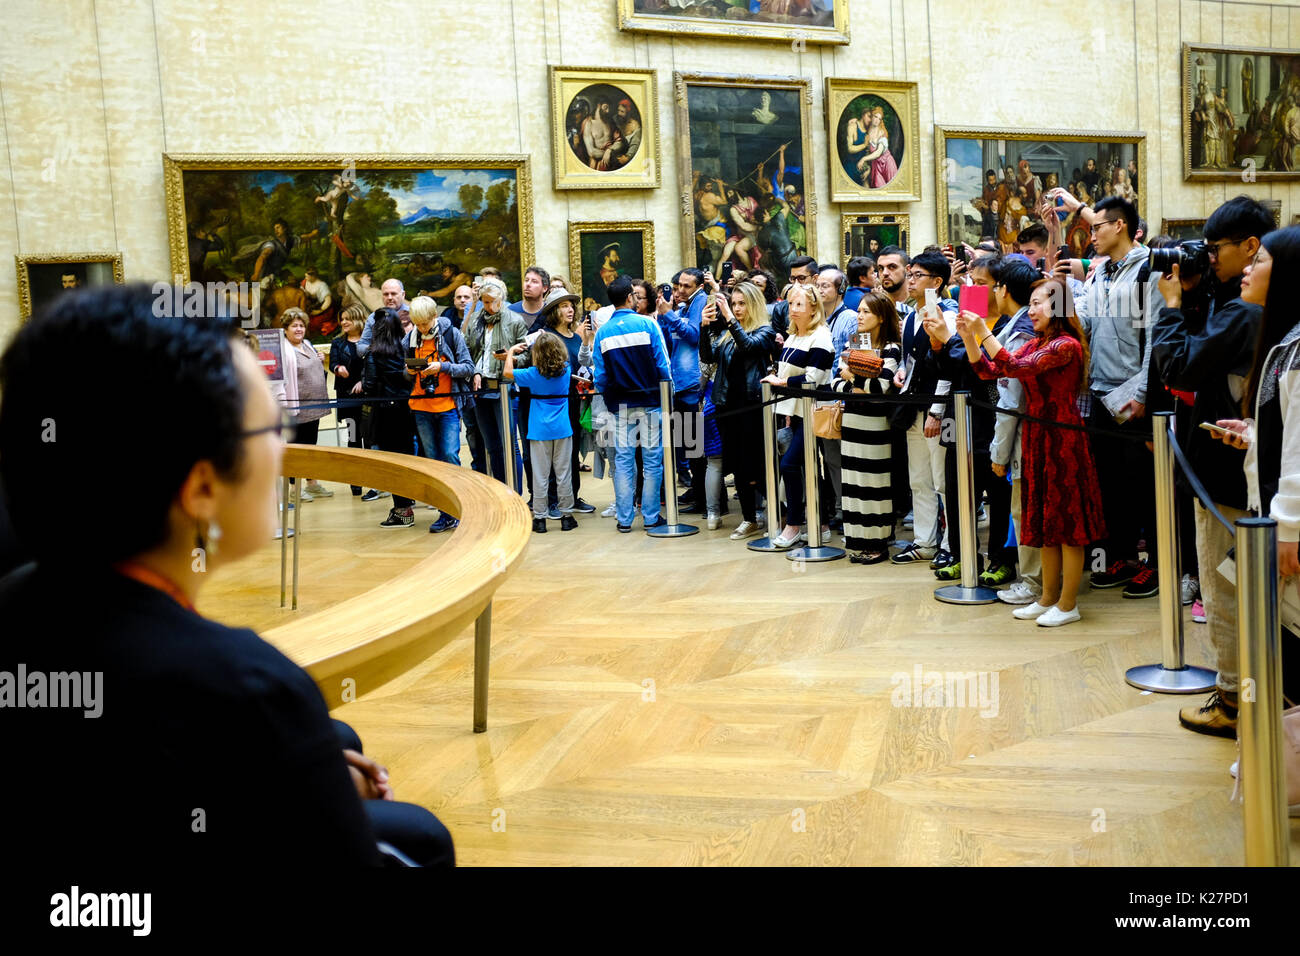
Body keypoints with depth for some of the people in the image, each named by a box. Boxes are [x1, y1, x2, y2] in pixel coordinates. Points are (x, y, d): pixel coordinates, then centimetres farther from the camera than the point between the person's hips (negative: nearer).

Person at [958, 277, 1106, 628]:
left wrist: (983, 332, -23)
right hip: (1037, 437, 9)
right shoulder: (1036, 344, 13)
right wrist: (968, 336, -4)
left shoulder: (1066, 345, -15)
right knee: (1046, 521, 14)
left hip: (1062, 438, -9)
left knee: (1066, 521, 0)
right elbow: (988, 371, 7)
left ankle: (1068, 604, 8)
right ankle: (1048, 598, 24)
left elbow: (1015, 368, -26)